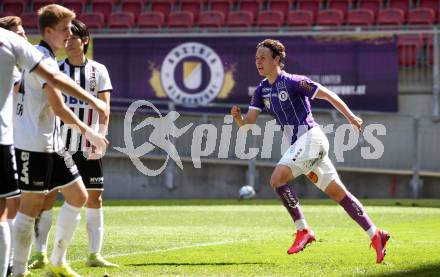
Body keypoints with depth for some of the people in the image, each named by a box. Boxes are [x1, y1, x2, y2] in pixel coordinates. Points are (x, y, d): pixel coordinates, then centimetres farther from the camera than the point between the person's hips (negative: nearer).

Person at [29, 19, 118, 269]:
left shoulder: (98, 70, 4)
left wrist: (101, 137, -14)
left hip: (88, 148, 1)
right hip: (58, 145, -1)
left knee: (95, 198, 1)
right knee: (47, 198, -3)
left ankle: (95, 255, 8)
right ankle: (41, 254, 2)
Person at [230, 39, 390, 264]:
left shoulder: (292, 82, -10)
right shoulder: (261, 90, 12)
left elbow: (327, 95, -7)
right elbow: (248, 123, 8)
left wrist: (351, 117, -6)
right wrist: (238, 117, -15)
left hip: (310, 137, -8)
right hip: (299, 143, 8)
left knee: (277, 179, -19)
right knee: (338, 193, 7)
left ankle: (303, 231, -10)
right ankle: (375, 235, 9)